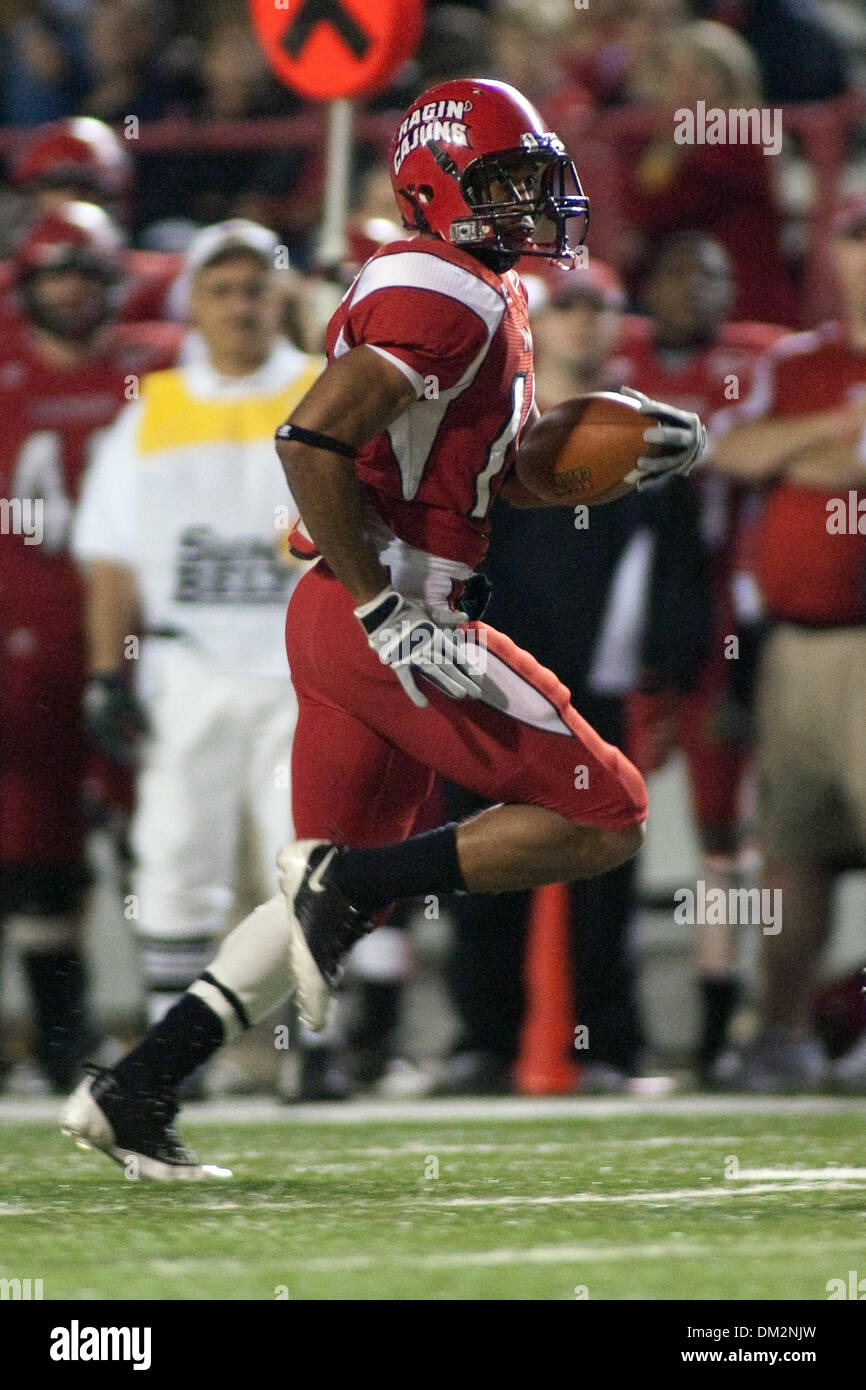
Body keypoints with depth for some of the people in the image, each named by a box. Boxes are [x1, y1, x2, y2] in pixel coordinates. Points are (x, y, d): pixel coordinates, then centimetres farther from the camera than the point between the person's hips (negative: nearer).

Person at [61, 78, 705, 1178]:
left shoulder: (478, 297, 19)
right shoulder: (450, 296, -13)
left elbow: (495, 476, 30)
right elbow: (312, 441, -22)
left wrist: (627, 456, 17)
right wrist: (386, 610, -22)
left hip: (340, 621, 10)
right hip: (379, 617, -10)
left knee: (331, 900, 15)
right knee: (605, 816, -5)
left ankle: (133, 1089, 12)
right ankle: (359, 880, -8)